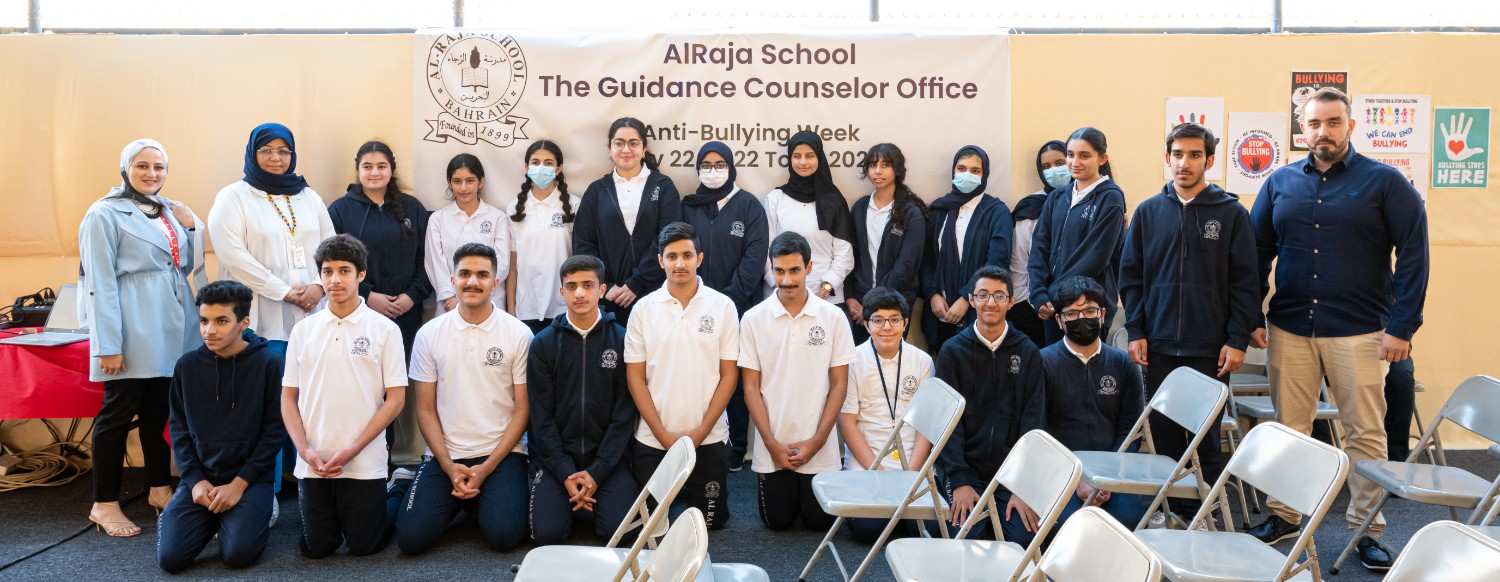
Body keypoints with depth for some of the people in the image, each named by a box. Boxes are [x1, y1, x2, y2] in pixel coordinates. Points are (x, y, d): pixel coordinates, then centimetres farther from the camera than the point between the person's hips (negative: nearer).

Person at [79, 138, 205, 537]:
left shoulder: (169, 211, 15)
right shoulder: (106, 214, -5)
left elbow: (189, 266, 18)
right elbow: (101, 283, -10)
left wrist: (190, 227, 3)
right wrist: (108, 344, -16)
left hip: (172, 326, 6)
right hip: (133, 331, -6)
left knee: (161, 411, 11)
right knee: (119, 412, -2)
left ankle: (160, 489, 23)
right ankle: (104, 504, 7)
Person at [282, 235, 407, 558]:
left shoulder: (384, 329, -4)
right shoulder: (303, 330, 5)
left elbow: (395, 398, -6)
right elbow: (289, 397, 8)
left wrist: (352, 450, -13)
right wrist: (305, 450, -7)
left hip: (364, 462, -3)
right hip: (312, 462, 3)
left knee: (363, 545, 3)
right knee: (316, 548, 8)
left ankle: (389, 506, 32)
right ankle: (333, 516, 38)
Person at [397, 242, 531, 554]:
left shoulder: (518, 334, -3)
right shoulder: (429, 334, 2)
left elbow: (523, 408, -2)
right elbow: (425, 409, 4)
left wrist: (487, 468, -11)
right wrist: (449, 466, -9)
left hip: (501, 455, -1)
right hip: (445, 456, 2)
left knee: (503, 535, -22)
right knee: (411, 537, -15)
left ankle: (481, 501, 12)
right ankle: (457, 501, 17)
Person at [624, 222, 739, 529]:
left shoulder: (723, 306, -2)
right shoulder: (644, 308, 0)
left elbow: (729, 375, -1)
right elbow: (635, 377, 0)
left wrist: (701, 431, -9)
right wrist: (663, 434, -7)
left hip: (708, 438, 0)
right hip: (652, 440, 1)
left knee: (714, 519, 6)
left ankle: (682, 508, 38)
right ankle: (679, 508, 38)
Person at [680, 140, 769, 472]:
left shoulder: (749, 206, 3)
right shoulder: (688, 207, 11)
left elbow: (754, 258, -5)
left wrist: (730, 299, -13)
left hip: (739, 308, -2)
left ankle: (738, 448, 12)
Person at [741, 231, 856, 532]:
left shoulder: (834, 317, -4)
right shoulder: (753, 319, -4)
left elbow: (839, 385, -1)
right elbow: (751, 388, -2)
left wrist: (816, 441, -8)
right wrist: (772, 444, -8)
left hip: (819, 448, 0)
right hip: (772, 448, 0)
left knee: (819, 521, 6)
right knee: (778, 521, 8)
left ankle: (805, 491, 37)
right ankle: (775, 486, 38)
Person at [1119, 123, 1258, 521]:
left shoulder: (1231, 214, 0)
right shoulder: (1148, 212, 6)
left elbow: (1244, 282, -2)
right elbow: (1130, 275, 7)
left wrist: (1238, 339, -7)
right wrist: (1135, 331, 0)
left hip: (1211, 349, -2)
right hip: (1159, 346, 2)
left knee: (1205, 437, 4)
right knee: (1163, 433, 8)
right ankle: (1170, 510, 20)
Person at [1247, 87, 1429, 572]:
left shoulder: (1384, 182, -2)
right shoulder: (1280, 183, 6)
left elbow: (1413, 255, -4)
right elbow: (1257, 253, 9)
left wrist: (1402, 325, -10)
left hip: (1358, 332, -2)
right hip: (1288, 329, 3)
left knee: (1366, 434, 4)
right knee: (1288, 430, 9)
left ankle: (1367, 529, 16)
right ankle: (1284, 516, 23)